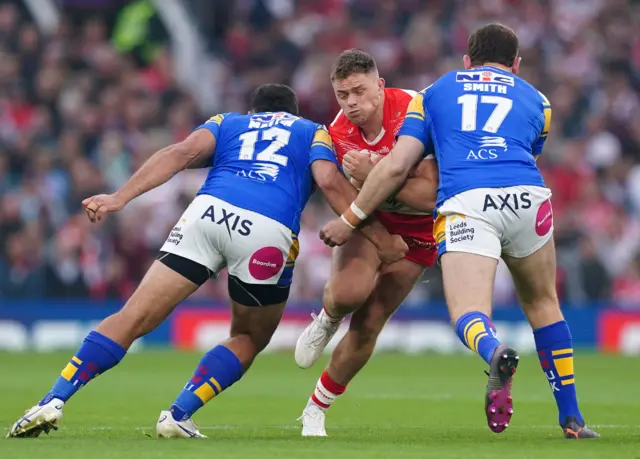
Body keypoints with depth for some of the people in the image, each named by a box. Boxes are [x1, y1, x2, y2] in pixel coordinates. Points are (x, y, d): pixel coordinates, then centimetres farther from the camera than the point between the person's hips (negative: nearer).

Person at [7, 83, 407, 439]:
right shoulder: (314, 132, 30)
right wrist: (381, 238, 12)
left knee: (134, 319, 2)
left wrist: (120, 198, 2)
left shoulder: (227, 122, 33)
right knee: (249, 339, 23)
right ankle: (179, 415, 5)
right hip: (271, 232, -1)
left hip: (209, 211, 1)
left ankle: (54, 401, -11)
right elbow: (330, 181, 8)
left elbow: (183, 153, 12)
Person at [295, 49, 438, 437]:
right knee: (349, 291, -31)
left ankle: (316, 410, 17)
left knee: (368, 325, -4)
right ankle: (327, 320, 8)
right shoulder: (339, 132, -12)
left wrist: (372, 176, -37)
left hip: (418, 230, -2)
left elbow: (429, 196, -31)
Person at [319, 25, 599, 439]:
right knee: (542, 302, 24)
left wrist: (350, 220, 23)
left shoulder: (434, 93, 26)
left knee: (469, 313, -12)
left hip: (464, 203, -2)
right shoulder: (535, 99, 29)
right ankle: (571, 418, 23)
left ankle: (496, 354, -49)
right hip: (527, 196, 2)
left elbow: (396, 167, 15)